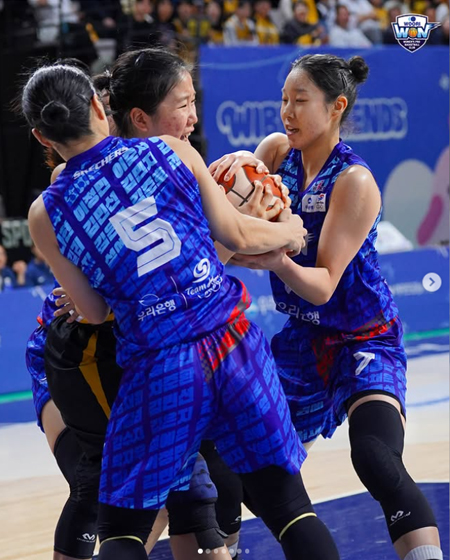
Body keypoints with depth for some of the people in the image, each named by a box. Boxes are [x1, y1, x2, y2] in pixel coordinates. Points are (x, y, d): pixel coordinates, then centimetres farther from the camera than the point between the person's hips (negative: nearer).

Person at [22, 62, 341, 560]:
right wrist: (288, 231, 27)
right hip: (234, 342, 1)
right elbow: (238, 235, 8)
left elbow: (95, 312, 7)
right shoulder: (171, 151, 1)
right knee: (287, 504, 11)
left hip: (158, 371, -1)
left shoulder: (46, 215, -1)